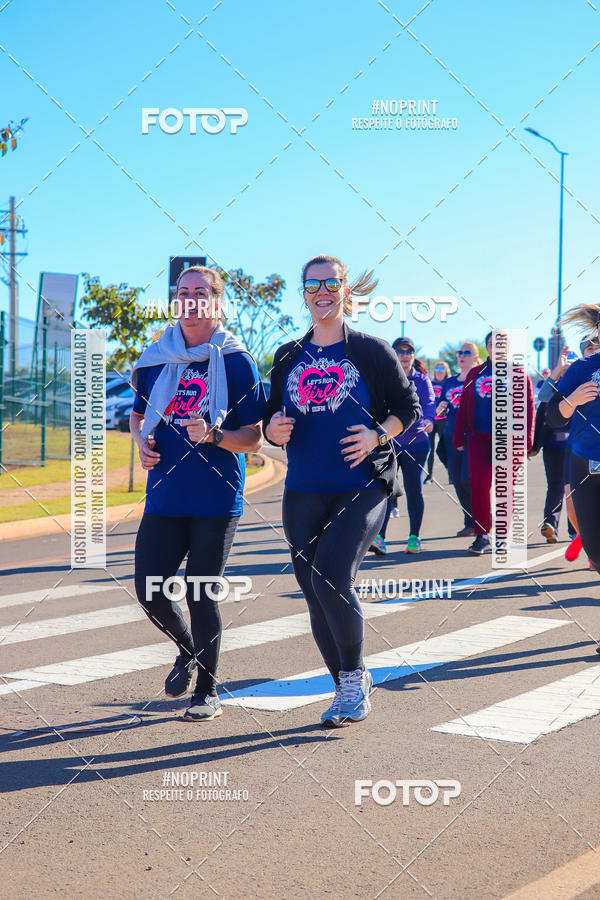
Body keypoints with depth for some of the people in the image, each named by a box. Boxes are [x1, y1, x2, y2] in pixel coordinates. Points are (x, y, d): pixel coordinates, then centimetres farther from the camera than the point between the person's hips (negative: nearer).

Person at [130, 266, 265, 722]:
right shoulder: (154, 359, 8)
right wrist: (142, 441, 0)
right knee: (149, 590, 3)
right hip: (164, 496, 4)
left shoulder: (236, 360, -4)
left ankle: (208, 690, 20)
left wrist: (214, 435, -22)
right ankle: (188, 650, 34)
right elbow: (138, 416, 22)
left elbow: (253, 437, -4)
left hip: (217, 498, -4)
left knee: (201, 592, 1)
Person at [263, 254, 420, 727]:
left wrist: (378, 435, -13)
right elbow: (271, 418, 18)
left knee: (331, 577, -21)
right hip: (304, 492, 5)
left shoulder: (371, 350, 1)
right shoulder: (288, 358, 12)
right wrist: (273, 429, -5)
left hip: (363, 486, -4)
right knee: (315, 594, 6)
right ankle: (349, 689, 23)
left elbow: (408, 406, 4)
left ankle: (355, 674, 1)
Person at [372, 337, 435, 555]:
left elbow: (429, 402, -6)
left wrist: (428, 420, -27)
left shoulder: (422, 379, 7)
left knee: (414, 491, 5)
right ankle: (379, 537, -16)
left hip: (416, 441, 1)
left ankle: (414, 537, 18)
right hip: (388, 441, 0)